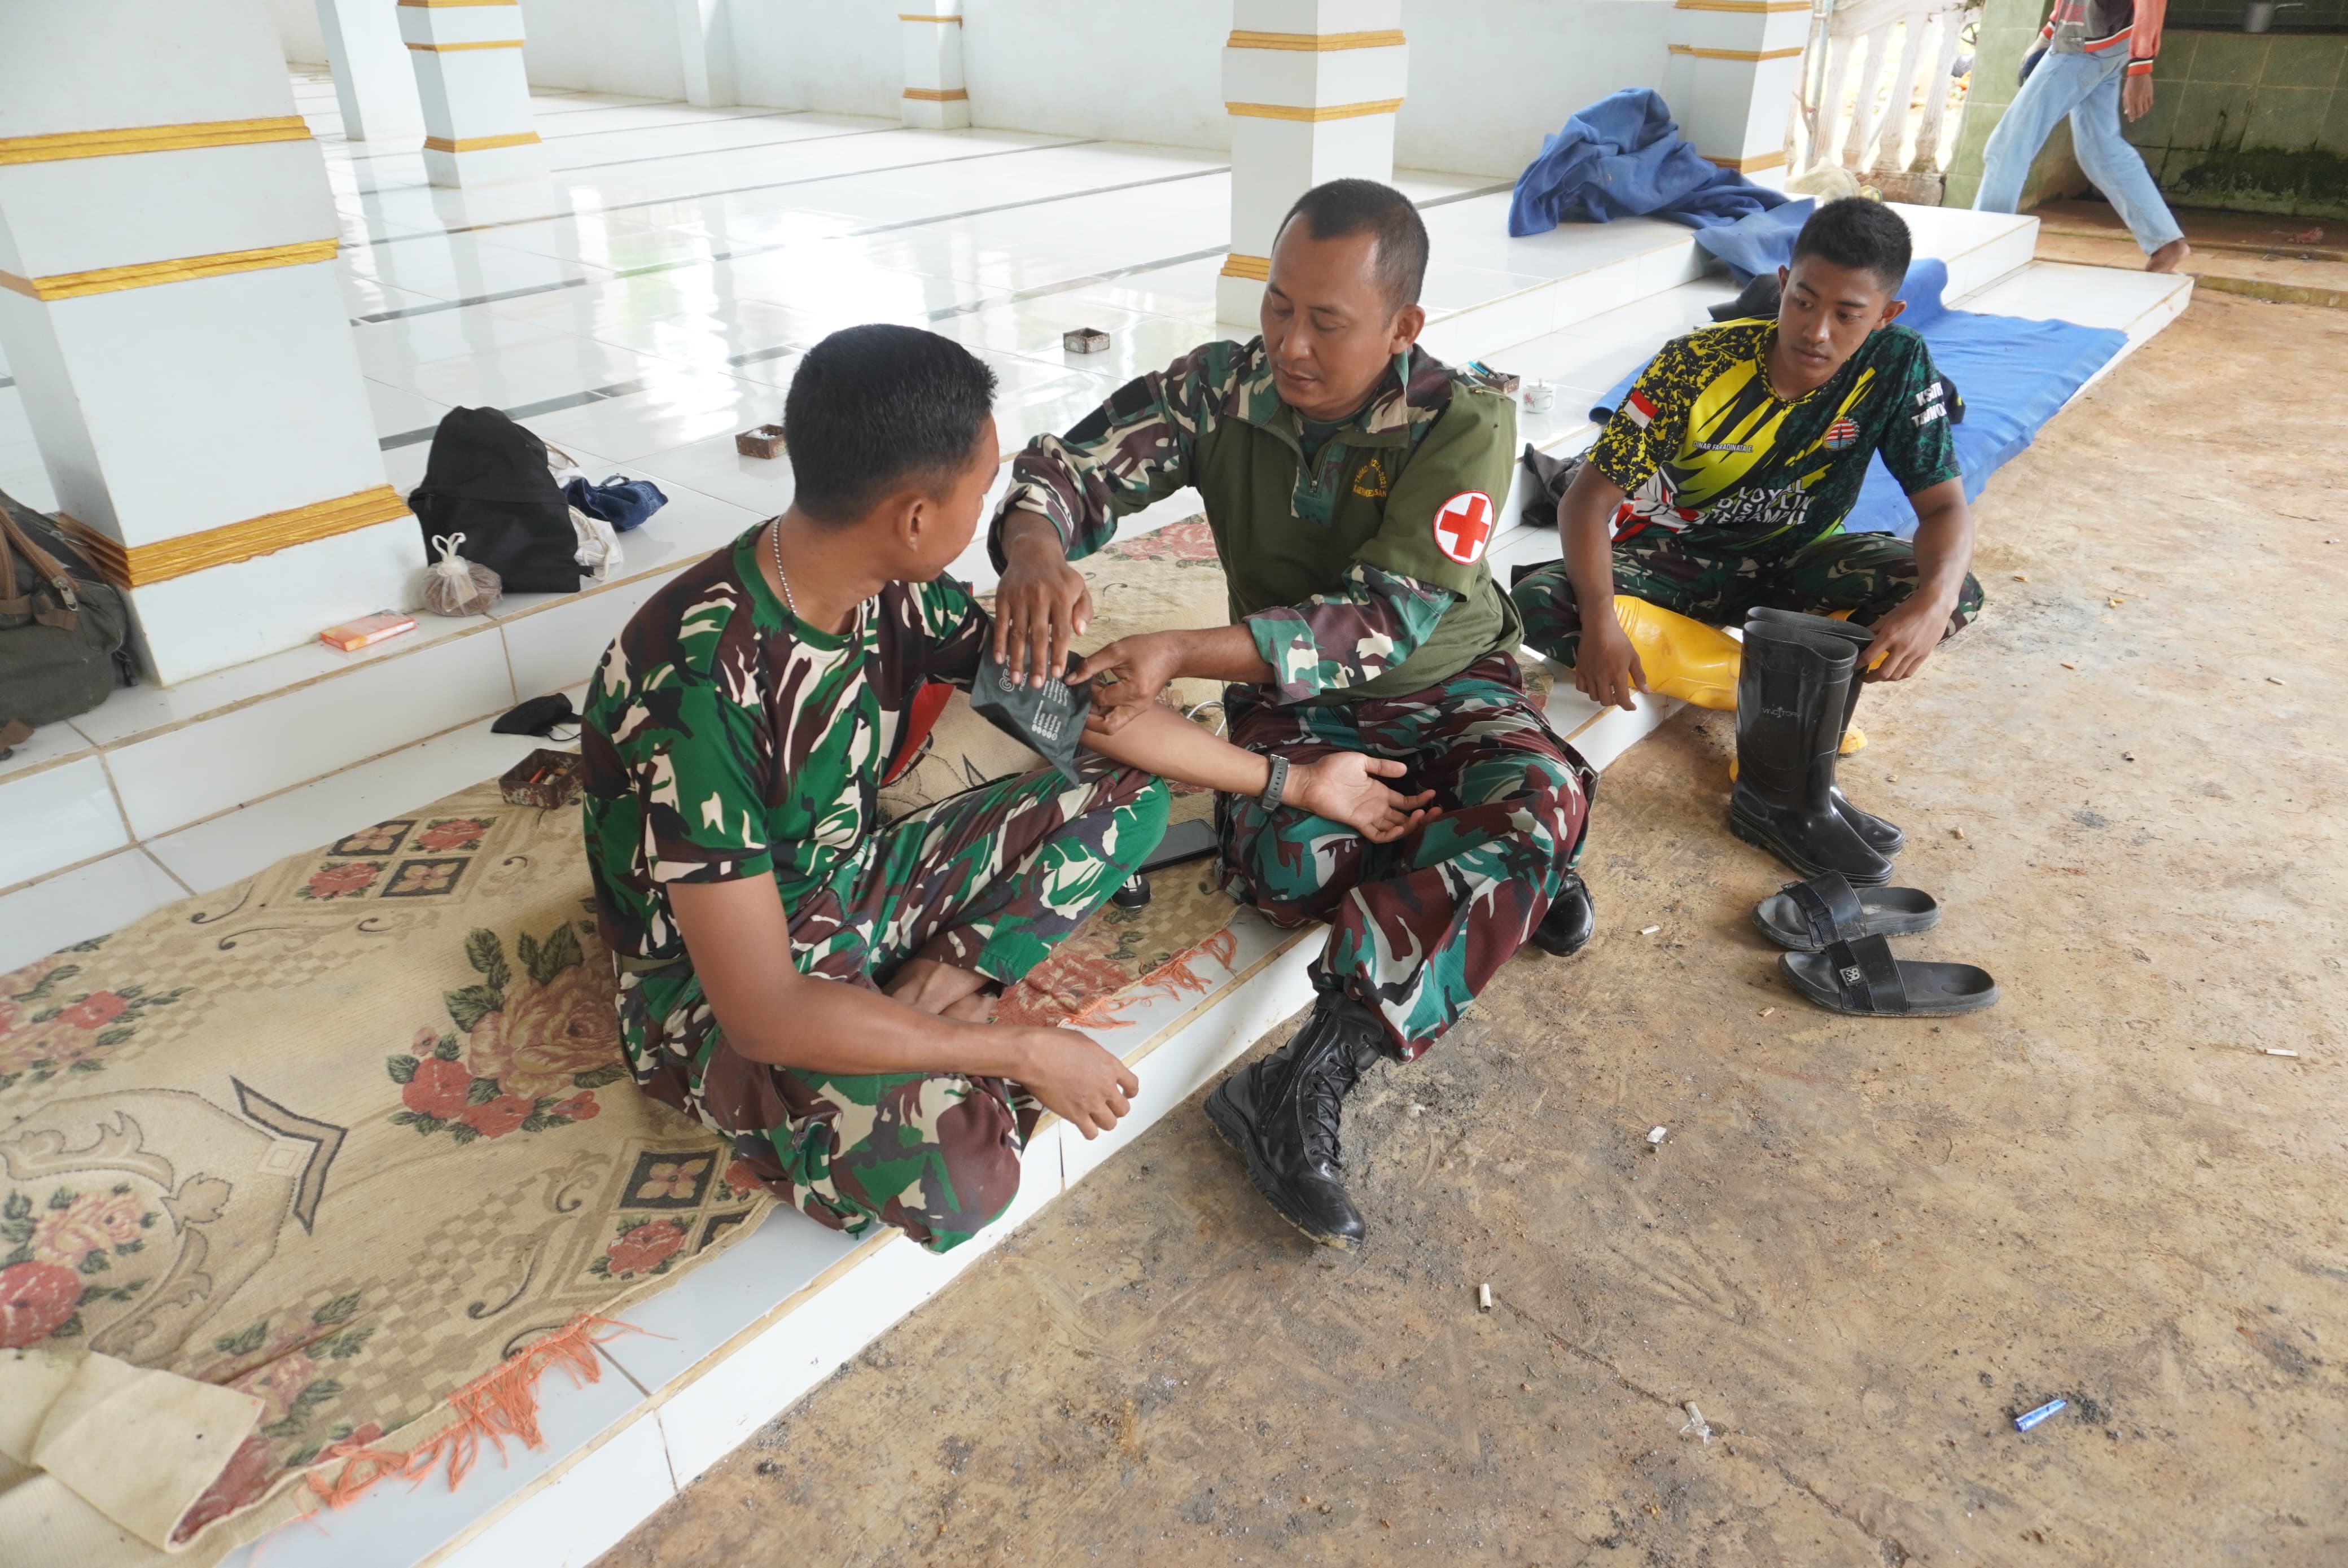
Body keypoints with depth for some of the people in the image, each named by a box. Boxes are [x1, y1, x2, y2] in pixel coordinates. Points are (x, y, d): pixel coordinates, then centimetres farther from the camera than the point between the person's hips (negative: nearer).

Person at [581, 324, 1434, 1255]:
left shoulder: (894, 592, -11)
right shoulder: (700, 677, -33)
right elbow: (764, 1015, -32)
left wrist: (1292, 782, 5)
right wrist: (1025, 1054, -26)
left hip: (852, 884, 7)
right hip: (715, 989, -7)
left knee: (1127, 794, -1)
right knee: (957, 1177, -33)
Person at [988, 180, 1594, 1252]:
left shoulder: (1464, 425, -19)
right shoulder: (1220, 389, -9)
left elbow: (1382, 621, -28)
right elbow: (1065, 468, -11)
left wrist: (1183, 654, -41)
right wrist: (1034, 549, -39)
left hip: (1444, 684, 0)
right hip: (1288, 695, 1)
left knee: (1543, 799, -34)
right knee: (1287, 866, -32)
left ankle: (1300, 1089, -35)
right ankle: (1498, 878, -3)